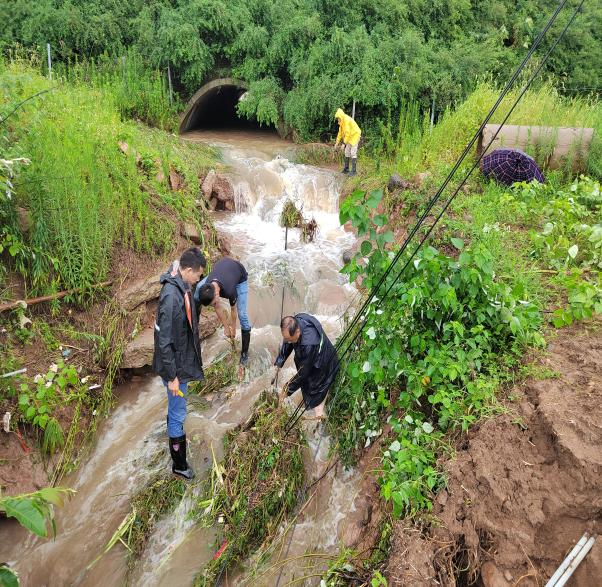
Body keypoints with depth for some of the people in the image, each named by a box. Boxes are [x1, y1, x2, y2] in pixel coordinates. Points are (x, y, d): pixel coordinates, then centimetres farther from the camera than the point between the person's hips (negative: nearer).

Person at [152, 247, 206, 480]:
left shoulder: (182, 288, -1)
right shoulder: (171, 296, -30)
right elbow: (164, 341, -27)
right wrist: (171, 376, -21)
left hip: (183, 361, 9)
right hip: (176, 366, -8)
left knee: (176, 410, 29)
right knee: (178, 414, 7)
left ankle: (173, 433, 51)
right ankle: (179, 465, 23)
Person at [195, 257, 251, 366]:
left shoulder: (229, 291, -44)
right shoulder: (207, 288, -31)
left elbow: (233, 310, -22)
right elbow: (217, 308, -14)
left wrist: (233, 329, -6)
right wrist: (226, 327, -4)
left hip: (240, 278, -4)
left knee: (242, 314, -13)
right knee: (196, 293, -5)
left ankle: (245, 352, 1)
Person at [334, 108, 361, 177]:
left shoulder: (347, 120, -22)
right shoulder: (342, 122, 7)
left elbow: (347, 132, -27)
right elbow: (340, 132, 16)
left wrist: (344, 143, -26)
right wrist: (337, 142, 15)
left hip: (355, 135, -9)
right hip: (350, 137, 10)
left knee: (353, 153, -13)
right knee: (347, 152, 9)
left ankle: (354, 170, -12)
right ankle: (346, 168, 16)